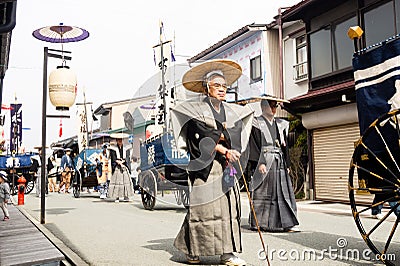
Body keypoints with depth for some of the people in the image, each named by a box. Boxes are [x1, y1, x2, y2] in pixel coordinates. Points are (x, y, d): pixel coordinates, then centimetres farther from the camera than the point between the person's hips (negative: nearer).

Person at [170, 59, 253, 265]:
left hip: (226, 165, 5)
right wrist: (224, 150, -17)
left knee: (228, 205, -1)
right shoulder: (196, 110, 1)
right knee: (204, 205, -5)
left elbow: (237, 132, 4)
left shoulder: (231, 111, 16)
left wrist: (218, 135, -10)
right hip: (204, 165, -5)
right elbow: (200, 138, -10)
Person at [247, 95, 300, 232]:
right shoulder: (257, 123, 1)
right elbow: (254, 144, -7)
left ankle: (288, 223, 1)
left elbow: (285, 146, 19)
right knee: (262, 193, -1)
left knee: (283, 192, 0)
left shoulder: (280, 124, 18)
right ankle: (257, 223, 8)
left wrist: (287, 164, 13)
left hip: (279, 163, 5)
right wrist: (259, 163, -17)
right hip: (264, 162, -5)